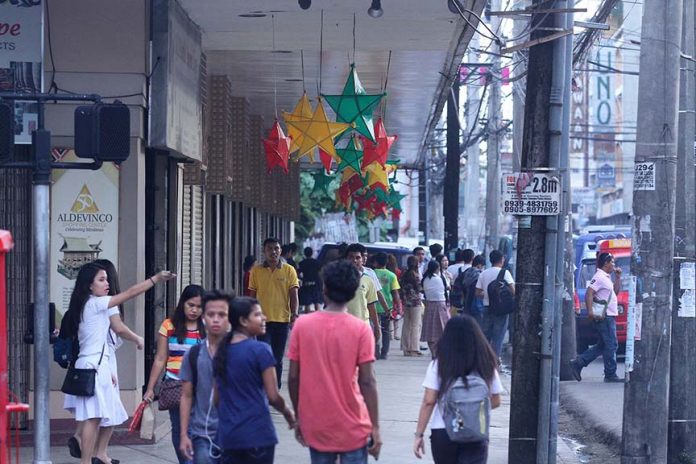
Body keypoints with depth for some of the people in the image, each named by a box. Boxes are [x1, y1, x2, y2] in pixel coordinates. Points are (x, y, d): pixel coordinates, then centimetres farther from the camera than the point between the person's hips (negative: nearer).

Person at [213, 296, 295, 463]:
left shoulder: (222, 351, 8)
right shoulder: (260, 350, -11)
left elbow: (217, 397, 13)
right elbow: (273, 396, -10)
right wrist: (287, 413, 8)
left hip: (228, 435, 6)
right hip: (257, 434, -6)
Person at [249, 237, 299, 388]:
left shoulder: (289, 270, 1)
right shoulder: (256, 271, 3)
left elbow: (294, 294, -2)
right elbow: (252, 295, 7)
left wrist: (294, 313, -16)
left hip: (282, 319, 1)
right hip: (263, 319, -1)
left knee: (278, 358, 10)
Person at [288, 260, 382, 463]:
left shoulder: (302, 325, -4)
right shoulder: (360, 329, -10)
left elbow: (293, 377, -1)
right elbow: (367, 381, -11)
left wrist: (299, 417, 12)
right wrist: (375, 427, -5)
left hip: (316, 426, 2)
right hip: (352, 427, -2)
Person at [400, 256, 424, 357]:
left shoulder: (404, 274, 7)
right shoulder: (415, 274, -12)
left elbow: (402, 288, 9)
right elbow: (419, 288, -9)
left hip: (406, 302, 7)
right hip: (415, 302, -7)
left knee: (406, 325, 10)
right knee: (416, 325, -2)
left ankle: (406, 349, 13)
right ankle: (414, 349, -4)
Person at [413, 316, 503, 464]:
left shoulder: (438, 366, -6)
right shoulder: (487, 366, 0)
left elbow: (428, 402, -9)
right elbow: (495, 401, 7)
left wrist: (419, 434, -4)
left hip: (442, 433, 0)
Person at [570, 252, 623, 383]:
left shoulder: (607, 277, 18)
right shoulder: (599, 277, -13)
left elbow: (616, 291, 26)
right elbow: (589, 293, -21)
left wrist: (618, 277, 14)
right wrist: (590, 312, -30)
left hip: (608, 317, 10)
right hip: (604, 317, -10)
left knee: (603, 345, 13)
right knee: (611, 345, -6)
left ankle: (578, 363, 11)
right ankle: (610, 375, -1)